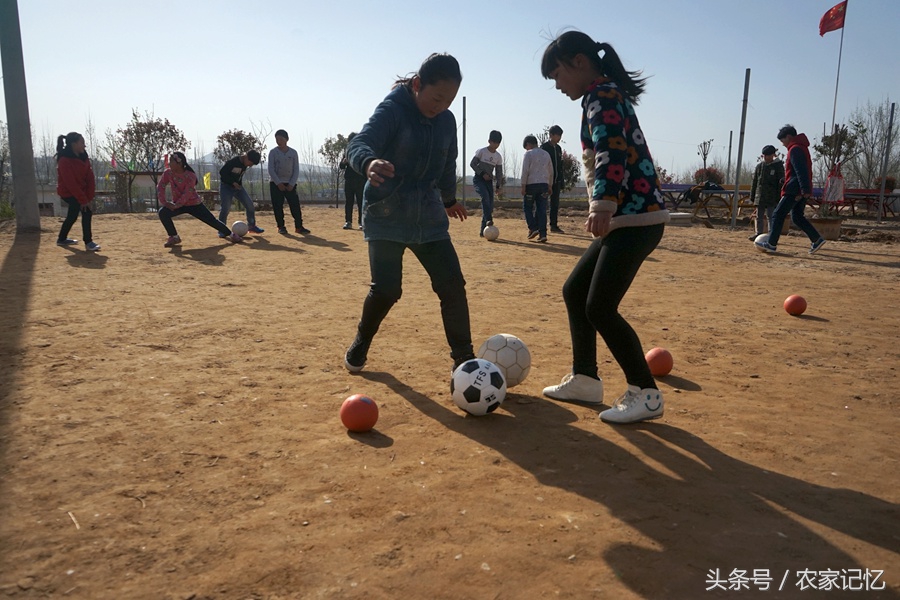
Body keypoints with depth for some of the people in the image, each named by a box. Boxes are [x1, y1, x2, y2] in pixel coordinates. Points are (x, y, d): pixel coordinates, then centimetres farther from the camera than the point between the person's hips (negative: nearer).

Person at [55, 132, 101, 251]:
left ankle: (62, 239, 39)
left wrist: (89, 197, -10)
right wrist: (83, 200, -27)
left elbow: (90, 177, -3)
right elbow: (70, 183, -26)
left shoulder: (83, 157, 0)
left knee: (73, 215, 19)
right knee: (86, 212, -20)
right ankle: (88, 242, -15)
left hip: (80, 192, 8)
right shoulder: (64, 161, -23)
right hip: (68, 192, -8)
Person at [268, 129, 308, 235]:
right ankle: (281, 227, 4)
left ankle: (299, 226, -1)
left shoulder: (293, 153, 3)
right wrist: (278, 183, -15)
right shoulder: (273, 152, -1)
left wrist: (292, 184, -9)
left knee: (295, 205, -5)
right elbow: (271, 169, -5)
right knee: (278, 206, -3)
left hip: (290, 184, 1)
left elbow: (296, 170, 2)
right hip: (276, 183, -1)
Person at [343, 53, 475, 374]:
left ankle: (464, 358, 8)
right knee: (386, 289, -10)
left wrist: (449, 198, 35)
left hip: (429, 218, 5)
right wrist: (369, 163, -52)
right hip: (386, 217, -5)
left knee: (453, 285, -4)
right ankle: (360, 344, 20)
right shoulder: (391, 110, -13)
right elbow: (358, 144, -29)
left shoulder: (447, 120, 5)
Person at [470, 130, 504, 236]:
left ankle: (483, 230, 2)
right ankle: (488, 220, -38)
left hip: (489, 181, 5)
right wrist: (482, 174, -15)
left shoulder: (498, 156, 10)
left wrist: (499, 185, 5)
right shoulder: (481, 151, -4)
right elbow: (472, 164, -7)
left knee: (490, 205, -3)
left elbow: (499, 172, 13)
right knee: (485, 196, -33)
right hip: (478, 179, -5)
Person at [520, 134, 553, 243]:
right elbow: (551, 172, 16)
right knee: (542, 209, 3)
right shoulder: (546, 154, 15)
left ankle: (533, 228, -3)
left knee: (528, 207, 10)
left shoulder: (528, 154, -3)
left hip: (531, 184, -5)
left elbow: (525, 171, -10)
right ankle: (542, 234, -1)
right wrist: (550, 186, 21)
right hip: (544, 184, 5)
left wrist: (523, 186, -8)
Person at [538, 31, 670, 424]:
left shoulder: (602, 96, -9)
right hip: (625, 218, 10)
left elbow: (611, 151, -27)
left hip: (636, 218, -10)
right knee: (574, 291, 13)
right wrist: (605, 209, 29)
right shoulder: (607, 97, 21)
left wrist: (602, 205, -40)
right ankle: (584, 381, 20)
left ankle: (645, 394, 0)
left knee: (600, 307, -11)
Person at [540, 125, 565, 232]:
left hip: (556, 180, 7)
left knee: (555, 204, 7)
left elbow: (560, 166, 18)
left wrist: (561, 182, 13)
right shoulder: (544, 147, -5)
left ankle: (554, 225, 12)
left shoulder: (558, 148, 15)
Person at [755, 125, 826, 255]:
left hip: (794, 190, -10)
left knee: (778, 215, -3)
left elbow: (801, 171, -22)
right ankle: (817, 239, 7)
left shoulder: (795, 149, -12)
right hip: (802, 191, 10)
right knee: (797, 217, 14)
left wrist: (805, 190, -26)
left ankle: (771, 244, -1)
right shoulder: (802, 147, 19)